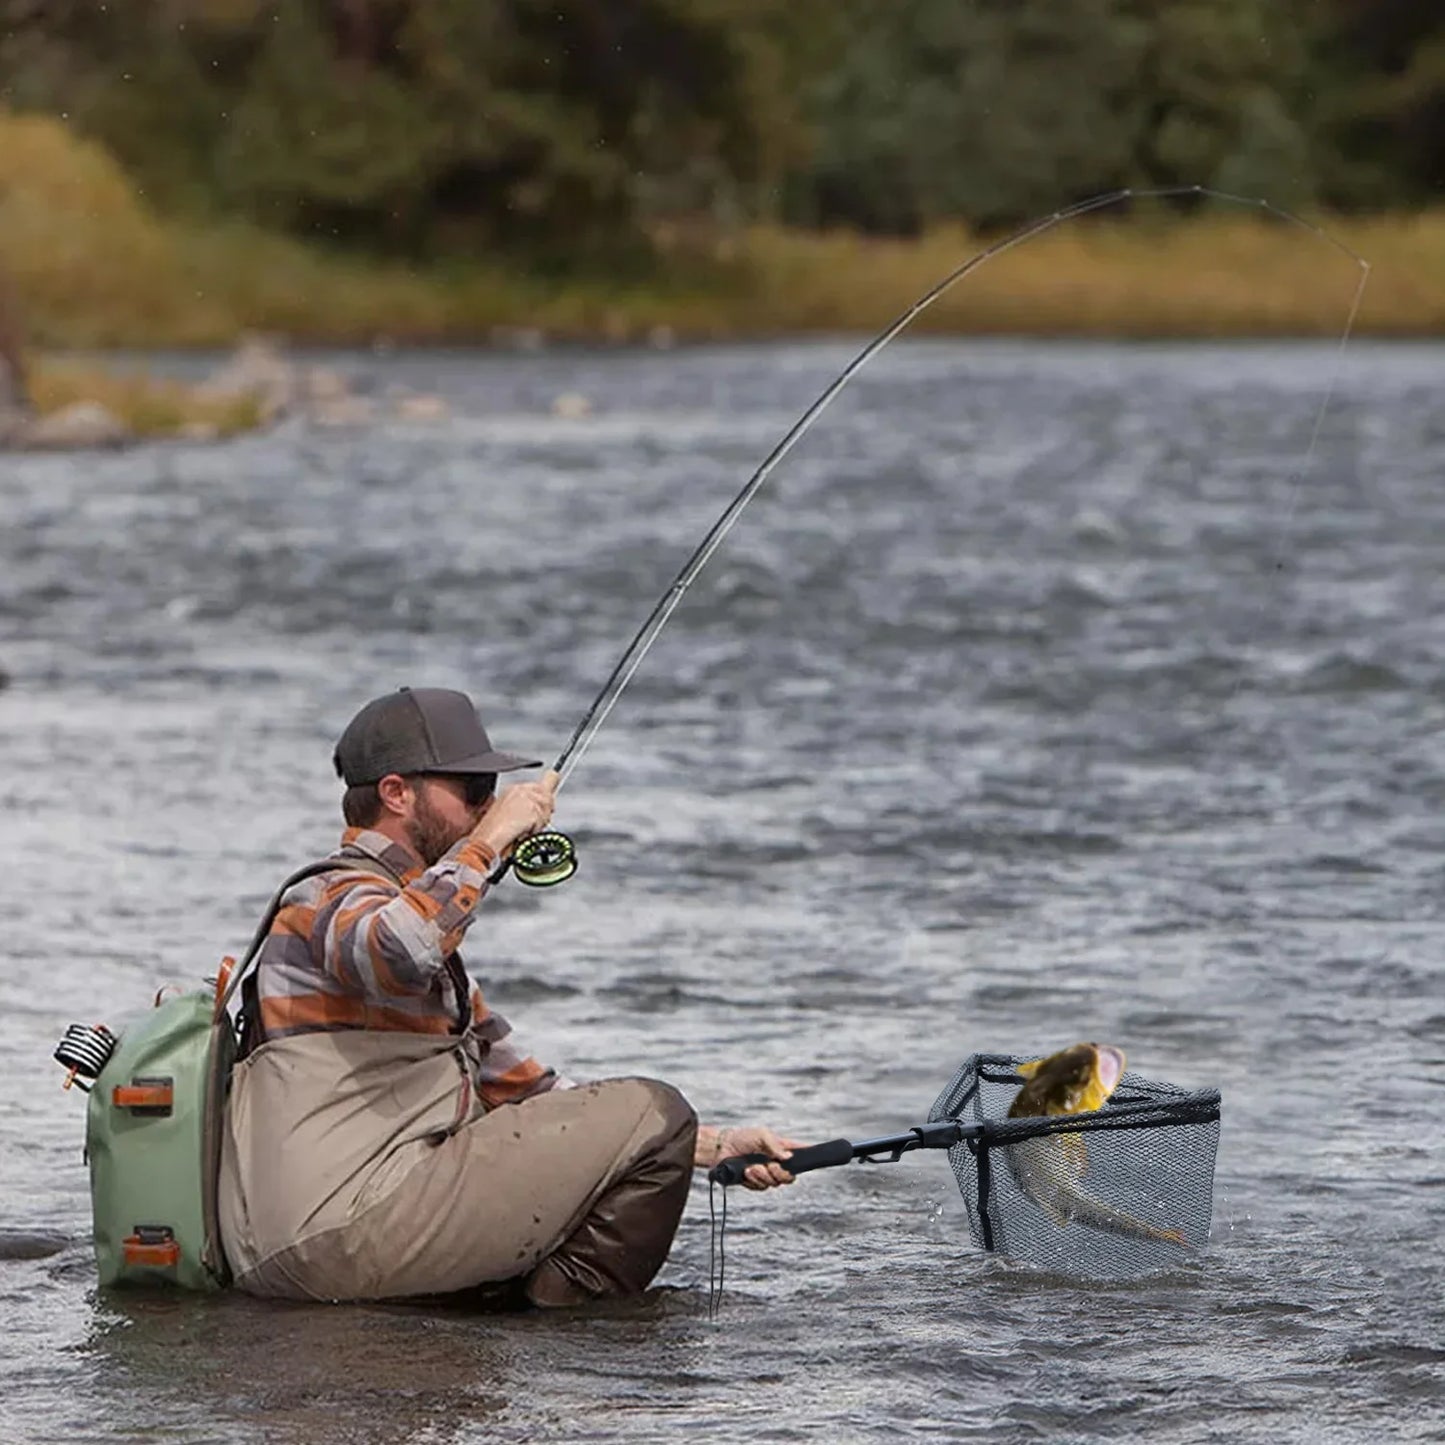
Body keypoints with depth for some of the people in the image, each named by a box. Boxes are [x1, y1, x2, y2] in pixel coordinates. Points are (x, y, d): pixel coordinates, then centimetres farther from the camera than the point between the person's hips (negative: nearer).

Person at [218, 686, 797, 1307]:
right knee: (651, 1112, -11)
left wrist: (714, 1147, 18)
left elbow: (533, 1091, 27)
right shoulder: (334, 897, -3)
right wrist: (489, 838, -15)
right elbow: (396, 954, -30)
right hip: (340, 1233, -11)